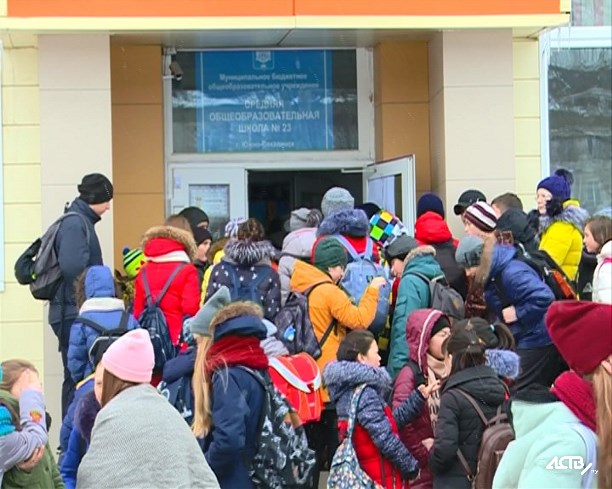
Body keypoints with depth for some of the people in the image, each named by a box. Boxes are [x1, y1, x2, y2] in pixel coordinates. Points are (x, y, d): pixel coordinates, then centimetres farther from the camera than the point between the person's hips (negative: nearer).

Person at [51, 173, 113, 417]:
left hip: (76, 313, 9)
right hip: (74, 314, -9)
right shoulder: (75, 224, -14)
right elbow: (72, 267, -26)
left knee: (76, 376, 12)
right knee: (77, 377, -6)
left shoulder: (82, 221, 15)